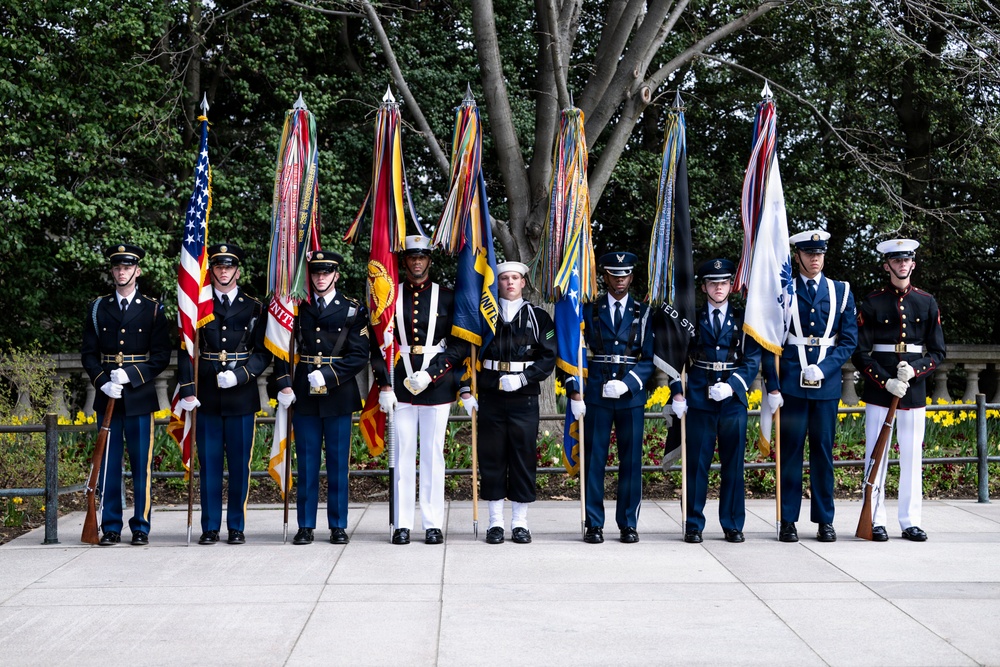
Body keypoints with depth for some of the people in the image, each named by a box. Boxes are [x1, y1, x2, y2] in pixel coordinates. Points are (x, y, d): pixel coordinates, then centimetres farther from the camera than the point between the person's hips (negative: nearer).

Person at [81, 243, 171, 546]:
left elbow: (161, 356, -1)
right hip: (108, 397, 2)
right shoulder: (97, 308, 10)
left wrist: (132, 375, -14)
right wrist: (103, 382, -10)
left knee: (141, 464, 1)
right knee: (109, 464, 4)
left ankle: (140, 527, 8)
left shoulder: (153, 309, 4)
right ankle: (111, 528, 10)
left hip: (140, 397, -2)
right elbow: (88, 353, 7)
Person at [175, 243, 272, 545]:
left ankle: (237, 527, 12)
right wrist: (187, 391, -6)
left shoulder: (254, 308, 7)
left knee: (239, 464, 3)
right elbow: (186, 352, 4)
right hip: (206, 397, 0)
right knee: (209, 464, 4)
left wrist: (239, 375, -12)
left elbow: (263, 353, 3)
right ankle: (210, 528, 11)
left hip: (241, 397, 0)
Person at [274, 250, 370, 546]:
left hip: (338, 396, -1)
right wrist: (283, 384, -4)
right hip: (304, 396, 1)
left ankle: (338, 526, 10)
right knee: (307, 463, 4)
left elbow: (359, 355, -3)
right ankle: (305, 526, 10)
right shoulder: (298, 308, 8)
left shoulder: (353, 310, 3)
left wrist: (328, 375, -13)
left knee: (338, 463, 3)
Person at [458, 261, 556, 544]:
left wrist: (523, 377, -13)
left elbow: (548, 358, 1)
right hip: (490, 398, 1)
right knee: (491, 457, 3)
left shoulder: (538, 317, 6)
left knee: (524, 457, 1)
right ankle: (496, 522, 11)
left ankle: (520, 522, 9)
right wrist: (466, 391, -1)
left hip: (524, 397, -1)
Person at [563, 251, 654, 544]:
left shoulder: (643, 313, 9)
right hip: (595, 396, 0)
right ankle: (594, 525, 7)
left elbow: (649, 359, 4)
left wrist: (627, 383, -11)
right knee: (593, 460, 0)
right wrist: (574, 392, -3)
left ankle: (628, 525, 11)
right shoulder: (589, 310, 9)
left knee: (631, 461, 3)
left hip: (631, 396, 0)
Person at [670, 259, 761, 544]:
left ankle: (733, 526, 11)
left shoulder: (742, 319, 9)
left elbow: (752, 360, 3)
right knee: (697, 463, -1)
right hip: (699, 399, -1)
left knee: (733, 464, 3)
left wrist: (732, 385, -11)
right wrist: (677, 392, -3)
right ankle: (694, 525, 6)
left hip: (733, 399, 1)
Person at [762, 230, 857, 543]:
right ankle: (788, 521, 6)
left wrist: (823, 368, -11)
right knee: (790, 451, 1)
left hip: (827, 385, 1)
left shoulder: (841, 292, 8)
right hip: (792, 385, -1)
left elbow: (849, 340, 4)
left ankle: (825, 521, 12)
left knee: (823, 451, 5)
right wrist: (772, 387, -6)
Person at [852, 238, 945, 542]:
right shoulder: (872, 303, 0)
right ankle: (875, 520, 5)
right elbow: (860, 353, -2)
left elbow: (938, 352, 7)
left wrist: (914, 369, -12)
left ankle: (911, 522, 11)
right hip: (879, 389, -2)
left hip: (914, 388, 2)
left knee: (912, 456, 5)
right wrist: (886, 381, -14)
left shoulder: (927, 303, 7)